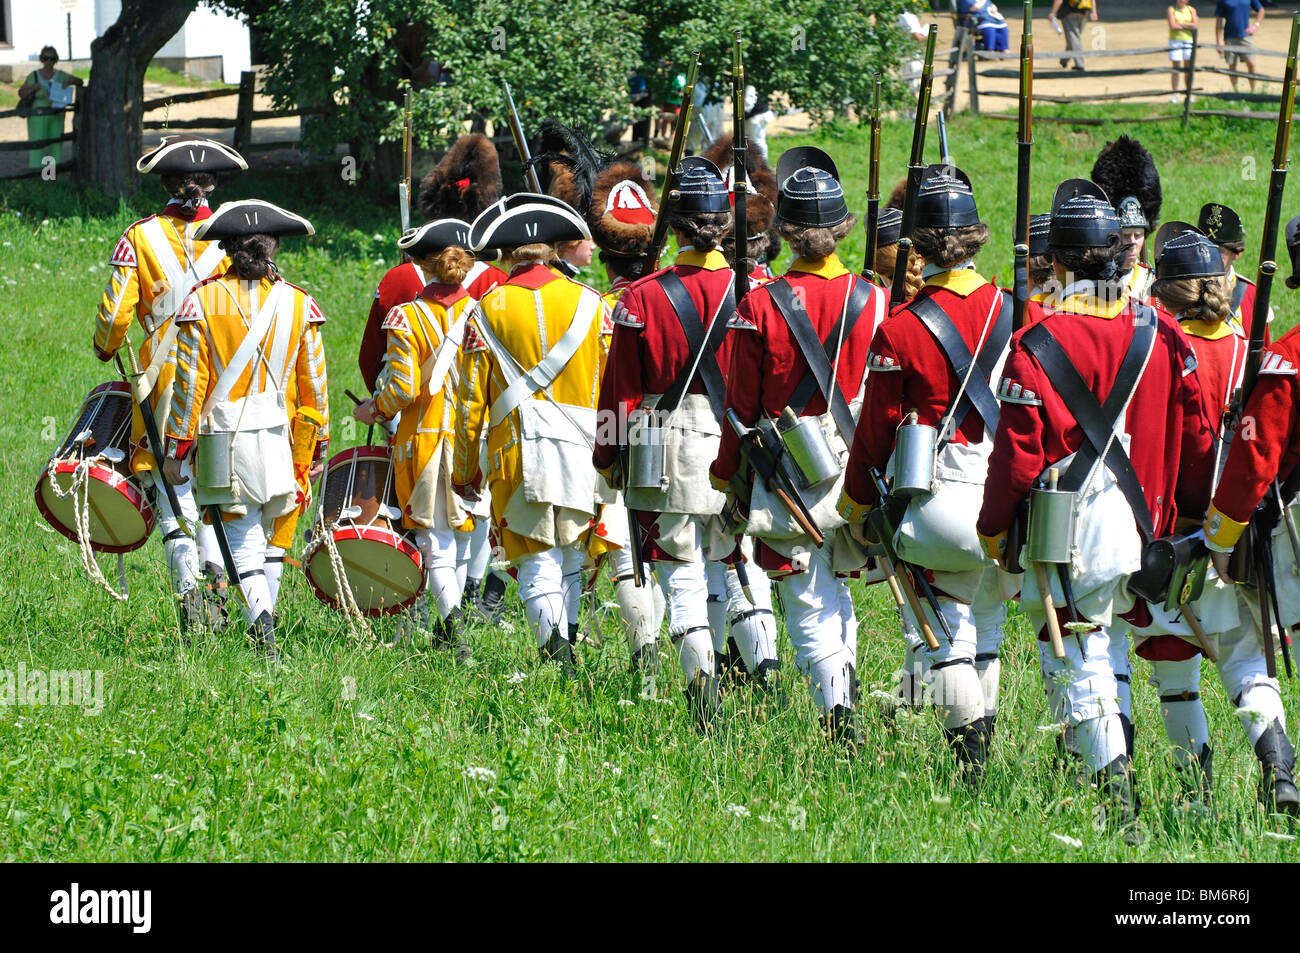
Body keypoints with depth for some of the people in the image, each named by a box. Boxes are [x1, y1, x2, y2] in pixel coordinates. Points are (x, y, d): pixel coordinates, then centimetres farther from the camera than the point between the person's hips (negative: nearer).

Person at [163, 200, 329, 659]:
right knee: (267, 536, 16)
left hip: (222, 437, -2)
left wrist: (177, 447, 3)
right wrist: (317, 445, 17)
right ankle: (261, 618, 19)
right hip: (279, 439, 2)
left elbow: (188, 382, -3)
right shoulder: (297, 303, 3)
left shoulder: (202, 301, -3)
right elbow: (314, 382, 7)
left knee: (244, 539, -2)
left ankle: (262, 624, -19)